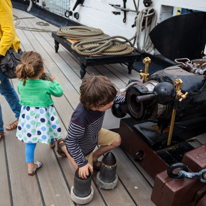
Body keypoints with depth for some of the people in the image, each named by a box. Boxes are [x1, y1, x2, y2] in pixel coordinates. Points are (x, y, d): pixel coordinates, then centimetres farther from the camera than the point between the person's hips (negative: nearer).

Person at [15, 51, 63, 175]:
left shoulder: (21, 84, -13)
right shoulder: (47, 85, -23)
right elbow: (59, 92, -5)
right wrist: (54, 81, 8)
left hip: (28, 115, 2)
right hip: (44, 115, -2)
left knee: (30, 142, 13)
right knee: (48, 128, 30)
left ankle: (30, 167, 22)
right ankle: (52, 142, 62)